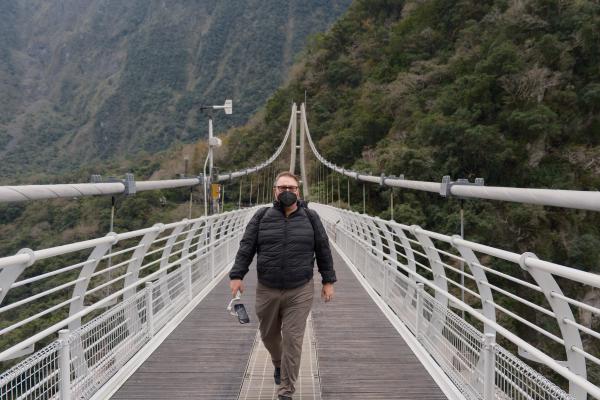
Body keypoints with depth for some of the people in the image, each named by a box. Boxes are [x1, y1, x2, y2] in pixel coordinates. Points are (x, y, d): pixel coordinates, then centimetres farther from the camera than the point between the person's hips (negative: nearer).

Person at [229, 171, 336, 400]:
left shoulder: (310, 218, 2)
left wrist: (328, 281, 5)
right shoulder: (262, 217, 2)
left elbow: (323, 250, 6)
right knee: (268, 335, 18)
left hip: (300, 292, -1)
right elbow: (246, 247, -1)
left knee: (293, 340, -2)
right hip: (267, 291, 2)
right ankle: (279, 364, 49)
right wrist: (237, 276, -8)